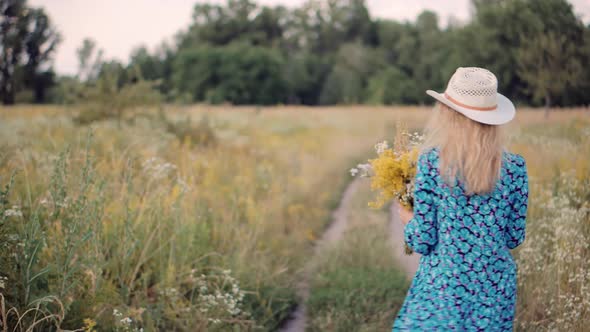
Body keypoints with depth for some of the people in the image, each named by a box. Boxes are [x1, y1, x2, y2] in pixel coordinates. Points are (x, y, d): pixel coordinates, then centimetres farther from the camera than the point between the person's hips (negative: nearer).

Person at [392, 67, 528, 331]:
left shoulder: (432, 161, -12)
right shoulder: (514, 167, -5)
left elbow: (423, 241, -10)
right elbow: (514, 238, 4)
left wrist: (407, 220, 10)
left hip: (443, 284, -3)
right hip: (497, 286, 3)